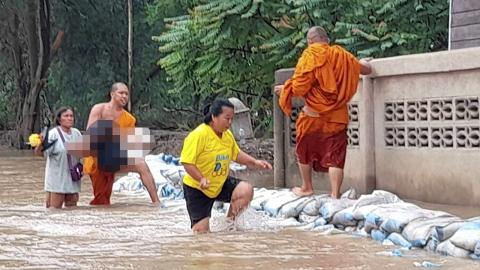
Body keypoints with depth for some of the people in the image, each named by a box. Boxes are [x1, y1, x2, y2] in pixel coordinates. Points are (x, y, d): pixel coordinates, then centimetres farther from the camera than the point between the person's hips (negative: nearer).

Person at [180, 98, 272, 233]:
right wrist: (201, 179, -37)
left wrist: (255, 162, 4)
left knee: (246, 190, -18)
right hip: (197, 188, -6)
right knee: (201, 230, -8)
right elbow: (187, 162, -25)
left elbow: (237, 154, 17)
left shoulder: (227, 134, 1)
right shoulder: (198, 135, -23)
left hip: (221, 184, 6)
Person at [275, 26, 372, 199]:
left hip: (313, 115, -2)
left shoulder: (310, 56, -8)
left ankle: (307, 188, 30)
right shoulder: (342, 56, 5)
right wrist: (363, 62, 40)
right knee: (335, 157, 0)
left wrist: (285, 89, 6)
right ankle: (335, 195, -7)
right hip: (337, 116, 3)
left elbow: (299, 87, -13)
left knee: (305, 152, 18)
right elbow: (366, 70, 18)